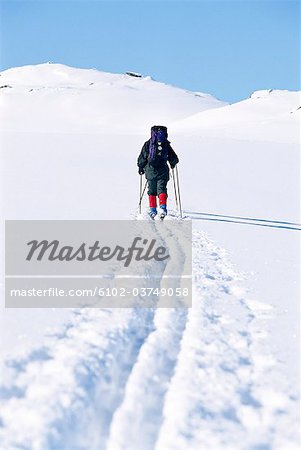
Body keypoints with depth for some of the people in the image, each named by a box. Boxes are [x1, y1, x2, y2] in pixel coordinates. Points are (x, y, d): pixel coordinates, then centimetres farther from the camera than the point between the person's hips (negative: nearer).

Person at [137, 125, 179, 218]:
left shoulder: (148, 144, 1)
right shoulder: (166, 144, 4)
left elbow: (142, 158, 2)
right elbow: (174, 158, 8)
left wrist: (140, 168, 16)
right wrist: (173, 164, 29)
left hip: (150, 170, 0)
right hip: (163, 170, 0)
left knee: (152, 191, 10)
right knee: (162, 189, 1)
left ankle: (153, 210, 6)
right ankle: (163, 207, -19)